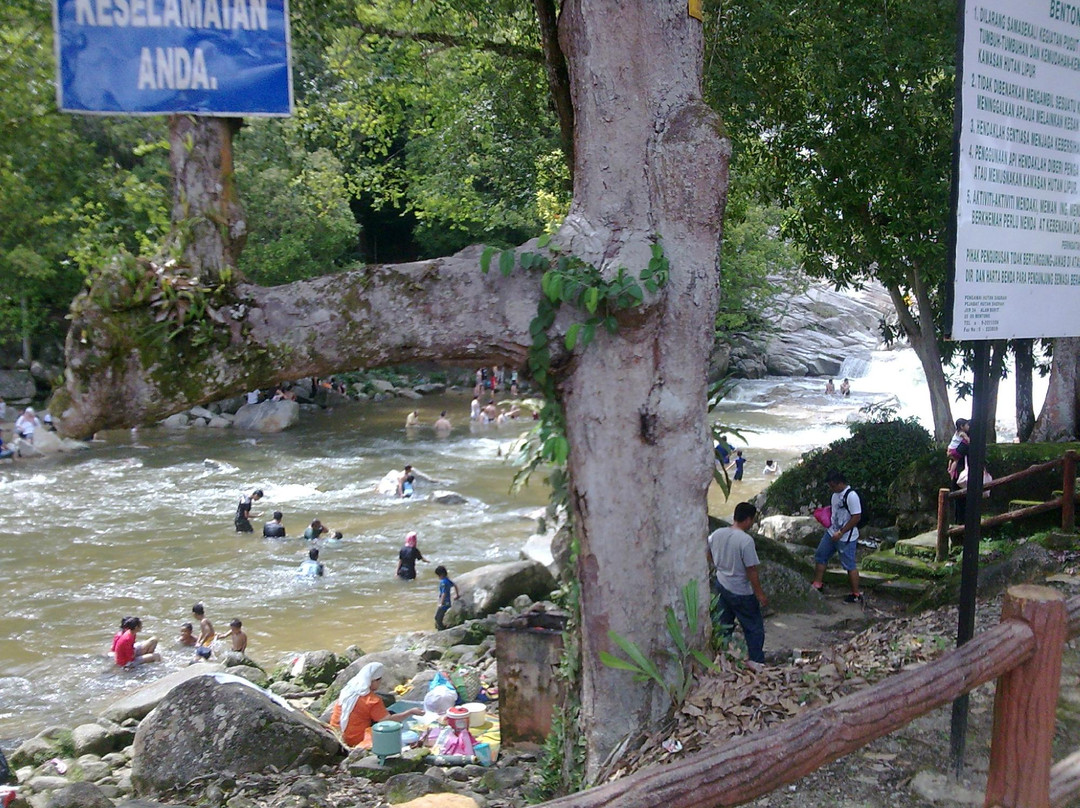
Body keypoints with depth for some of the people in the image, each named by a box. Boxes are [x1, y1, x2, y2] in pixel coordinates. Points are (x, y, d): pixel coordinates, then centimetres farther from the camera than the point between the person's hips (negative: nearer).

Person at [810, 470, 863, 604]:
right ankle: (816, 585, 26)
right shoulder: (836, 494, 6)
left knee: (849, 565, 1)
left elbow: (856, 517, -24)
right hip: (831, 533, 9)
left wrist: (841, 533, -22)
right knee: (820, 556, 14)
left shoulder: (851, 496, -23)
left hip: (846, 538, -9)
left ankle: (856, 595, 13)